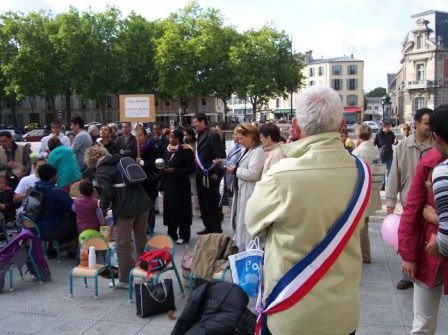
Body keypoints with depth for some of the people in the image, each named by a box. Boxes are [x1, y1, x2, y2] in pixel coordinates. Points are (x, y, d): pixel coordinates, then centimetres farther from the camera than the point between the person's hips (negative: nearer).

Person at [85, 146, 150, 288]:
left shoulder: (100, 172, -4)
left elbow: (108, 192, -16)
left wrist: (103, 207, 3)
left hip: (125, 208, -7)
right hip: (142, 202, 7)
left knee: (123, 244, 6)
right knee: (141, 239, 20)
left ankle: (124, 280, 14)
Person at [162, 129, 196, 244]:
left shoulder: (186, 151, -11)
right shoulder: (169, 150, 10)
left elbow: (191, 169, -14)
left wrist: (174, 170, -18)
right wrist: (163, 168, -3)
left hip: (181, 186, -7)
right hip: (169, 185, 7)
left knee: (182, 210, 1)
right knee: (170, 209, 10)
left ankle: (184, 236, 13)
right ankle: (172, 234, 23)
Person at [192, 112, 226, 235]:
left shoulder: (212, 136, -13)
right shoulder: (200, 136, 12)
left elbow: (221, 156, -18)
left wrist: (217, 174, -18)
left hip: (210, 177, -8)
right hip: (201, 176, 8)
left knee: (212, 203, 0)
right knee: (203, 203, 14)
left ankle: (216, 230, 12)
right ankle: (208, 227, 26)